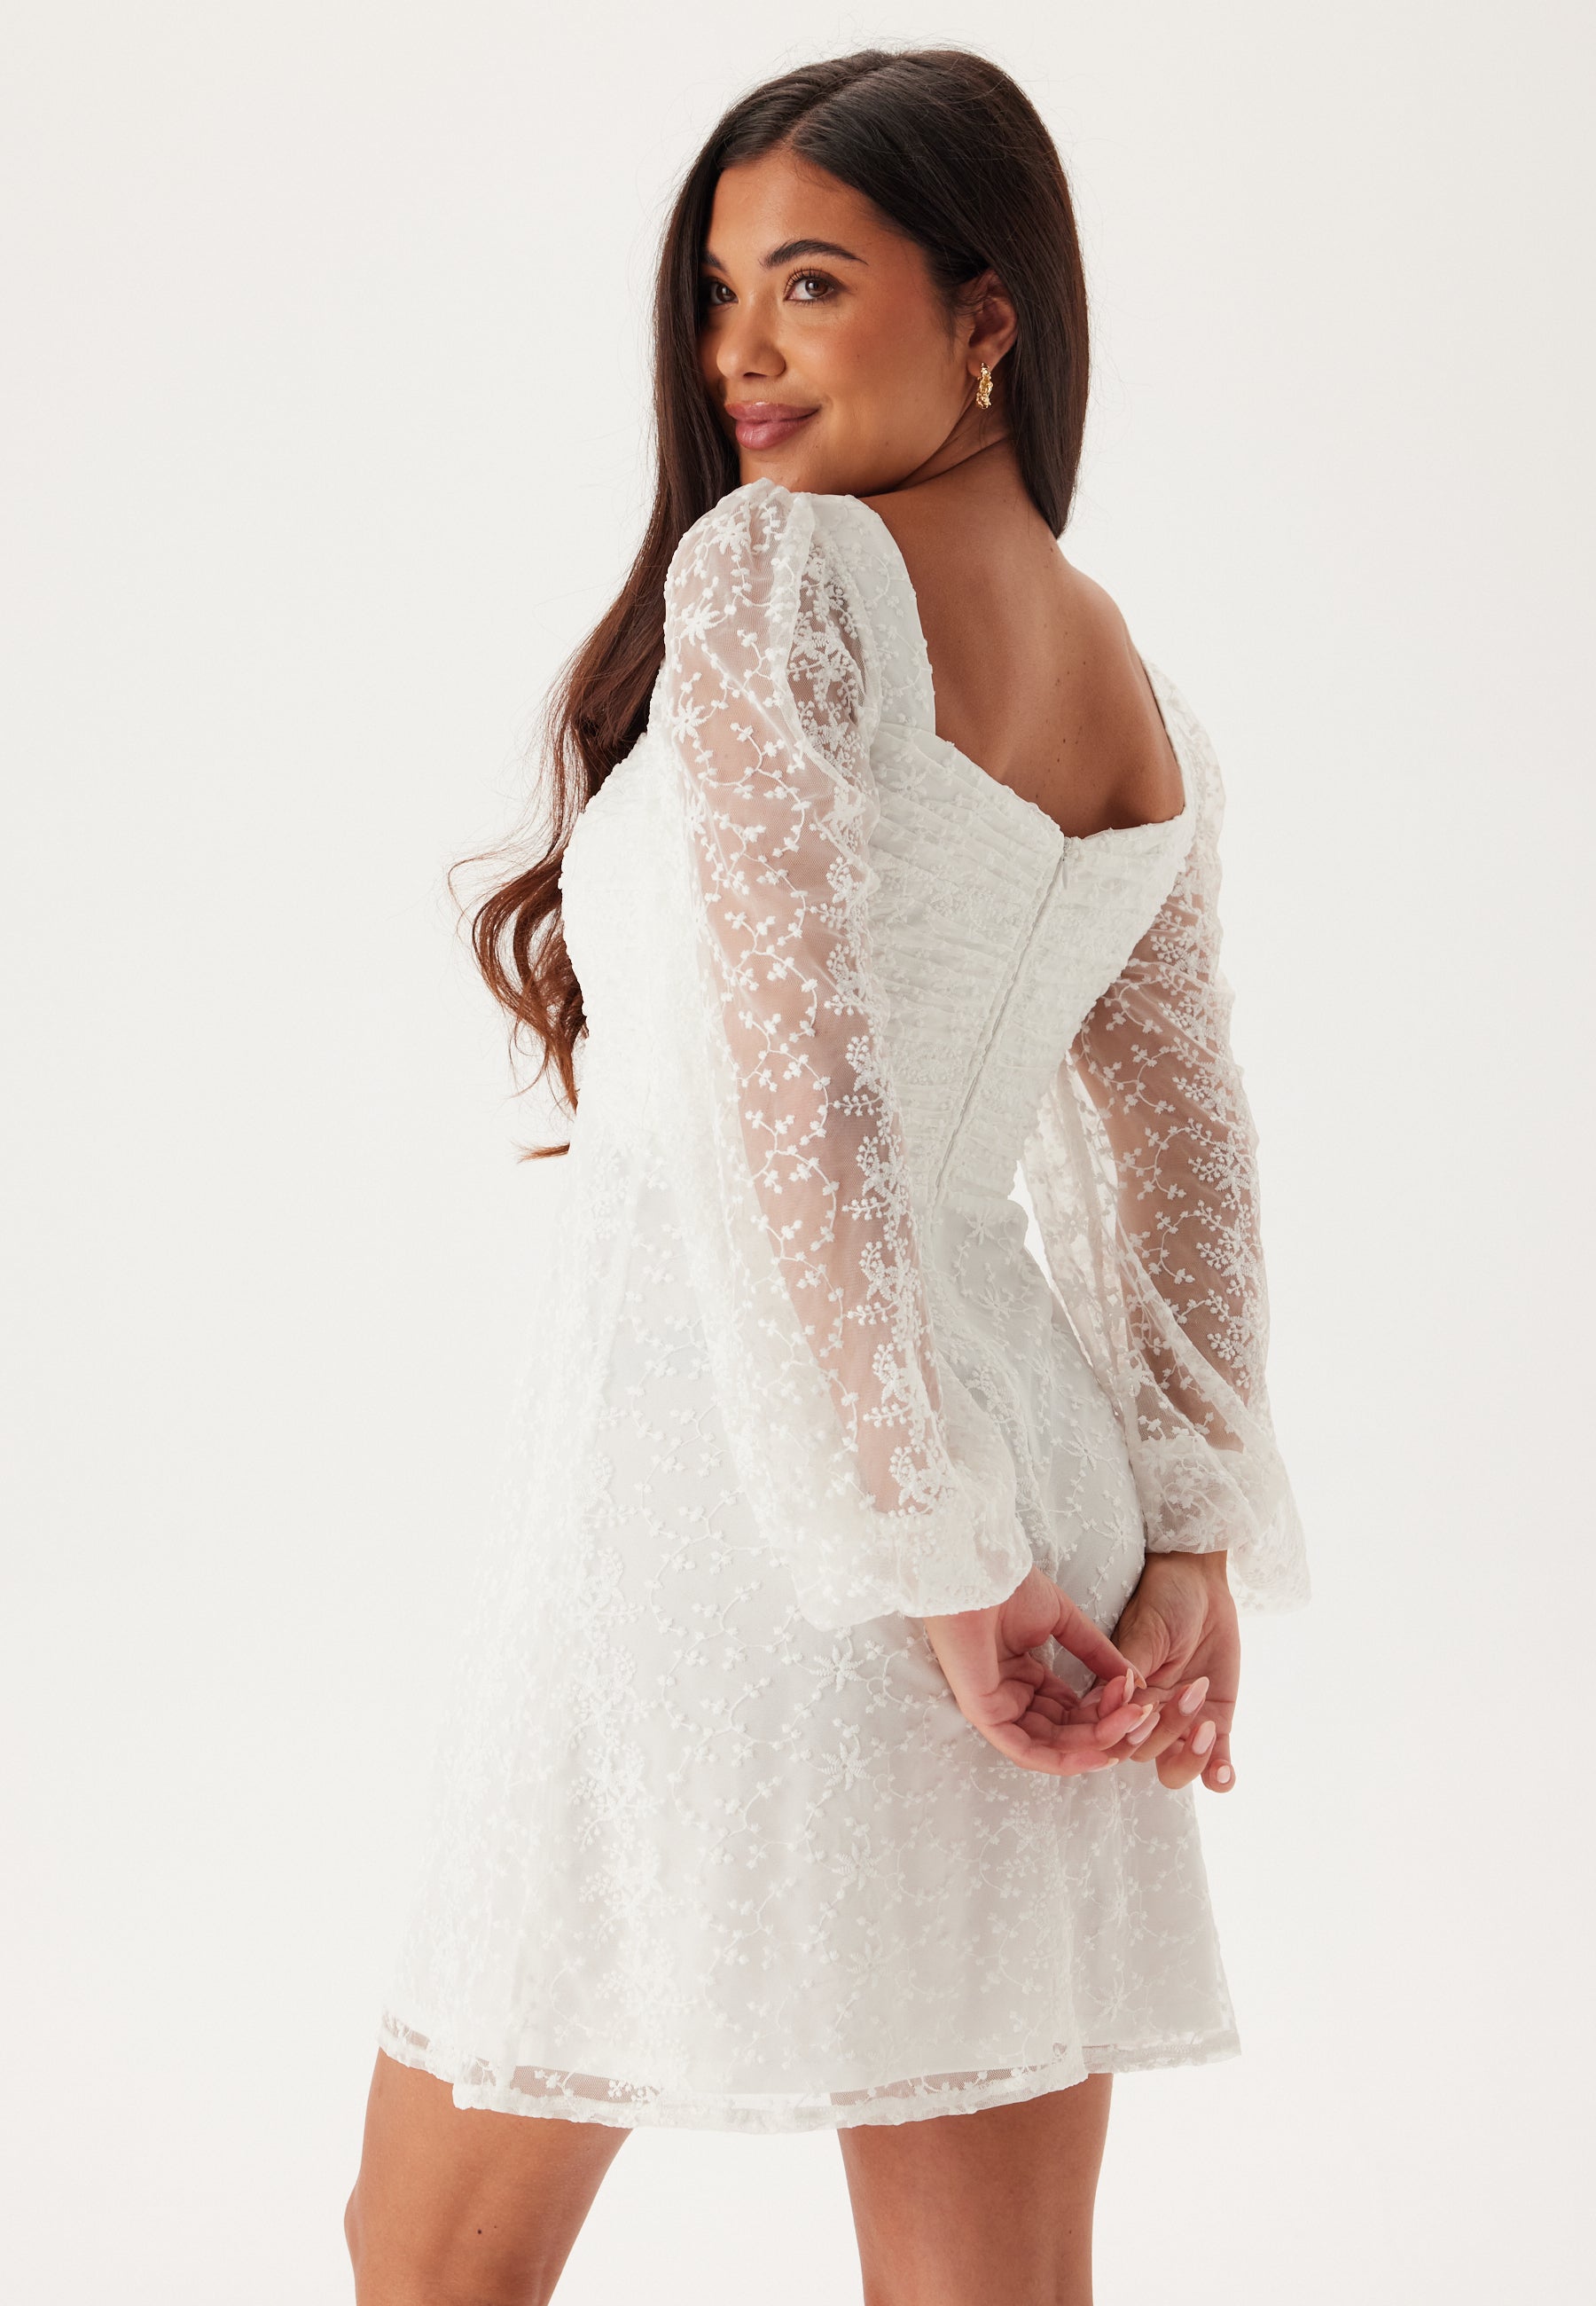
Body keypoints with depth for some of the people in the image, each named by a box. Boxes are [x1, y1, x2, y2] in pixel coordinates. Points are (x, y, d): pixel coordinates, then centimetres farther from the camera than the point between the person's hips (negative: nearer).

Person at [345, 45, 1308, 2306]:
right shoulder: (1134, 699, 15)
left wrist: (927, 1564, -15)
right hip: (1021, 1444, 7)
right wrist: (1191, 1534, 6)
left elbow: (791, 1099, -16)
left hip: (725, 1482, -7)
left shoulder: (779, 561, -8)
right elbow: (1184, 1138, 13)